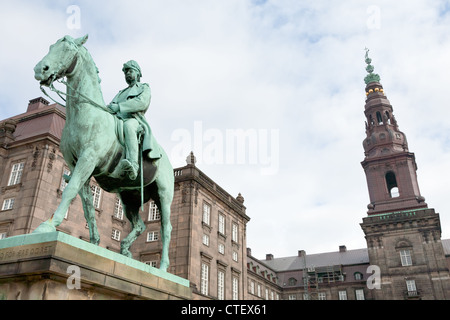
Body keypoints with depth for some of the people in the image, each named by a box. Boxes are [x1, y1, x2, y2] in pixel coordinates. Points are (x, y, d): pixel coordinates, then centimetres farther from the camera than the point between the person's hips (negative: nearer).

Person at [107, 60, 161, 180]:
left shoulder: (144, 88, 20)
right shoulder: (121, 93, 39)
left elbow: (142, 102, -3)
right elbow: (111, 106, 27)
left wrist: (119, 106, -15)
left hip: (133, 120, -6)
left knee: (128, 125, -42)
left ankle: (133, 165, -57)